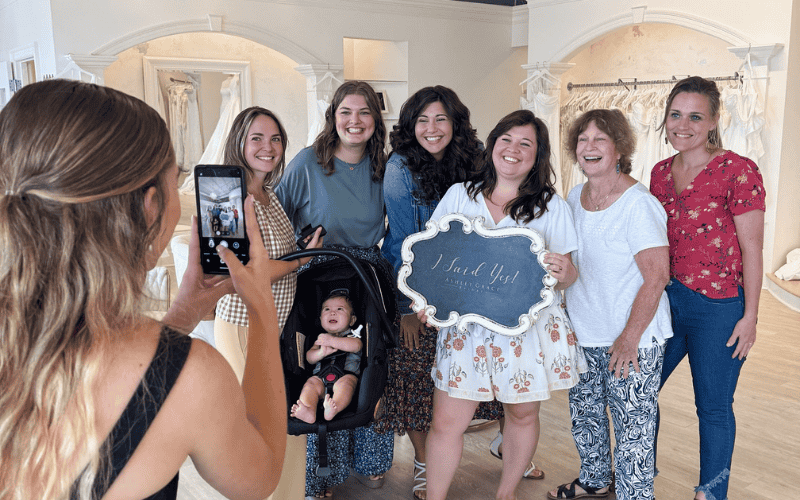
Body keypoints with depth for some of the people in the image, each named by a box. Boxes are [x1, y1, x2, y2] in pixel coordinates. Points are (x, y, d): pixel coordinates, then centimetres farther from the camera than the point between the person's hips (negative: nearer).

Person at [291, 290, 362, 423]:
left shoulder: (352, 335, 19)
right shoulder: (321, 338, 29)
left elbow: (356, 345, -7)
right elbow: (309, 357, 16)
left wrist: (332, 341, -17)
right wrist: (321, 352, -8)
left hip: (346, 374, -3)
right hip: (321, 375, 3)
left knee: (345, 382, -35)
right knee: (311, 383, -26)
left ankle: (335, 407, -62)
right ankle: (308, 411, -51)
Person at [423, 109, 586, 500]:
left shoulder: (552, 206, 3)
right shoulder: (459, 195, 6)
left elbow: (567, 275, 4)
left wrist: (564, 272, -20)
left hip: (529, 327, 0)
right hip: (465, 325, 0)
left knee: (522, 414, 14)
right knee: (446, 422, 0)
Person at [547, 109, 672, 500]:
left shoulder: (638, 204, -18)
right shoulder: (575, 196, 6)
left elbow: (657, 275, -20)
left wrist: (629, 338, -20)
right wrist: (567, 317, 12)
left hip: (632, 339, -7)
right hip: (583, 334, 8)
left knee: (632, 425, 2)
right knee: (584, 413, 20)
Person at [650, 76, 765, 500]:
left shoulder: (737, 171, -11)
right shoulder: (661, 172, 7)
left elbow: (751, 249, -10)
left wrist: (750, 315, -10)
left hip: (718, 309, -6)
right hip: (666, 300, 6)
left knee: (713, 407, 8)